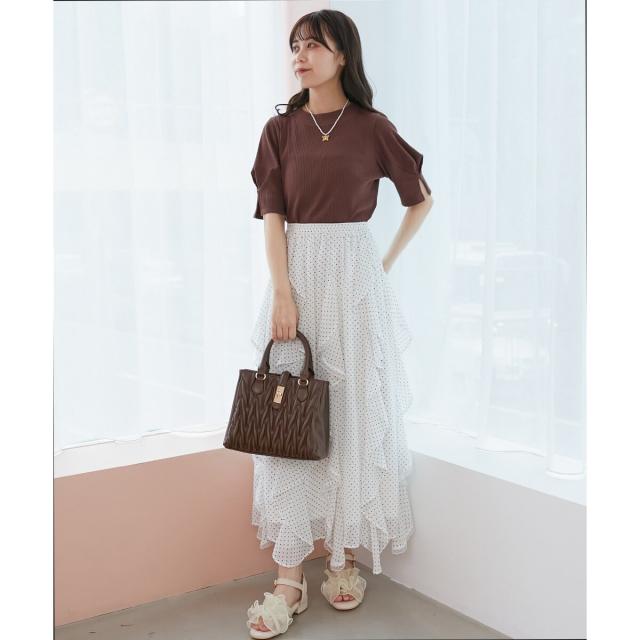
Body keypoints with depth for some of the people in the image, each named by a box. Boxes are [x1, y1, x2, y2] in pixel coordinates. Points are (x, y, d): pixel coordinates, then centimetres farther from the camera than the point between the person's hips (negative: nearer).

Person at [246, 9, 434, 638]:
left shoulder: (372, 128, 2)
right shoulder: (280, 129, 5)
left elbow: (422, 199, 12)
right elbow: (272, 217, -2)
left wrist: (387, 262, 9)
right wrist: (283, 292, -12)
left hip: (355, 279, -1)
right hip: (295, 276, 1)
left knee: (354, 415, 3)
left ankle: (344, 558, 18)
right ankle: (289, 576, 4)